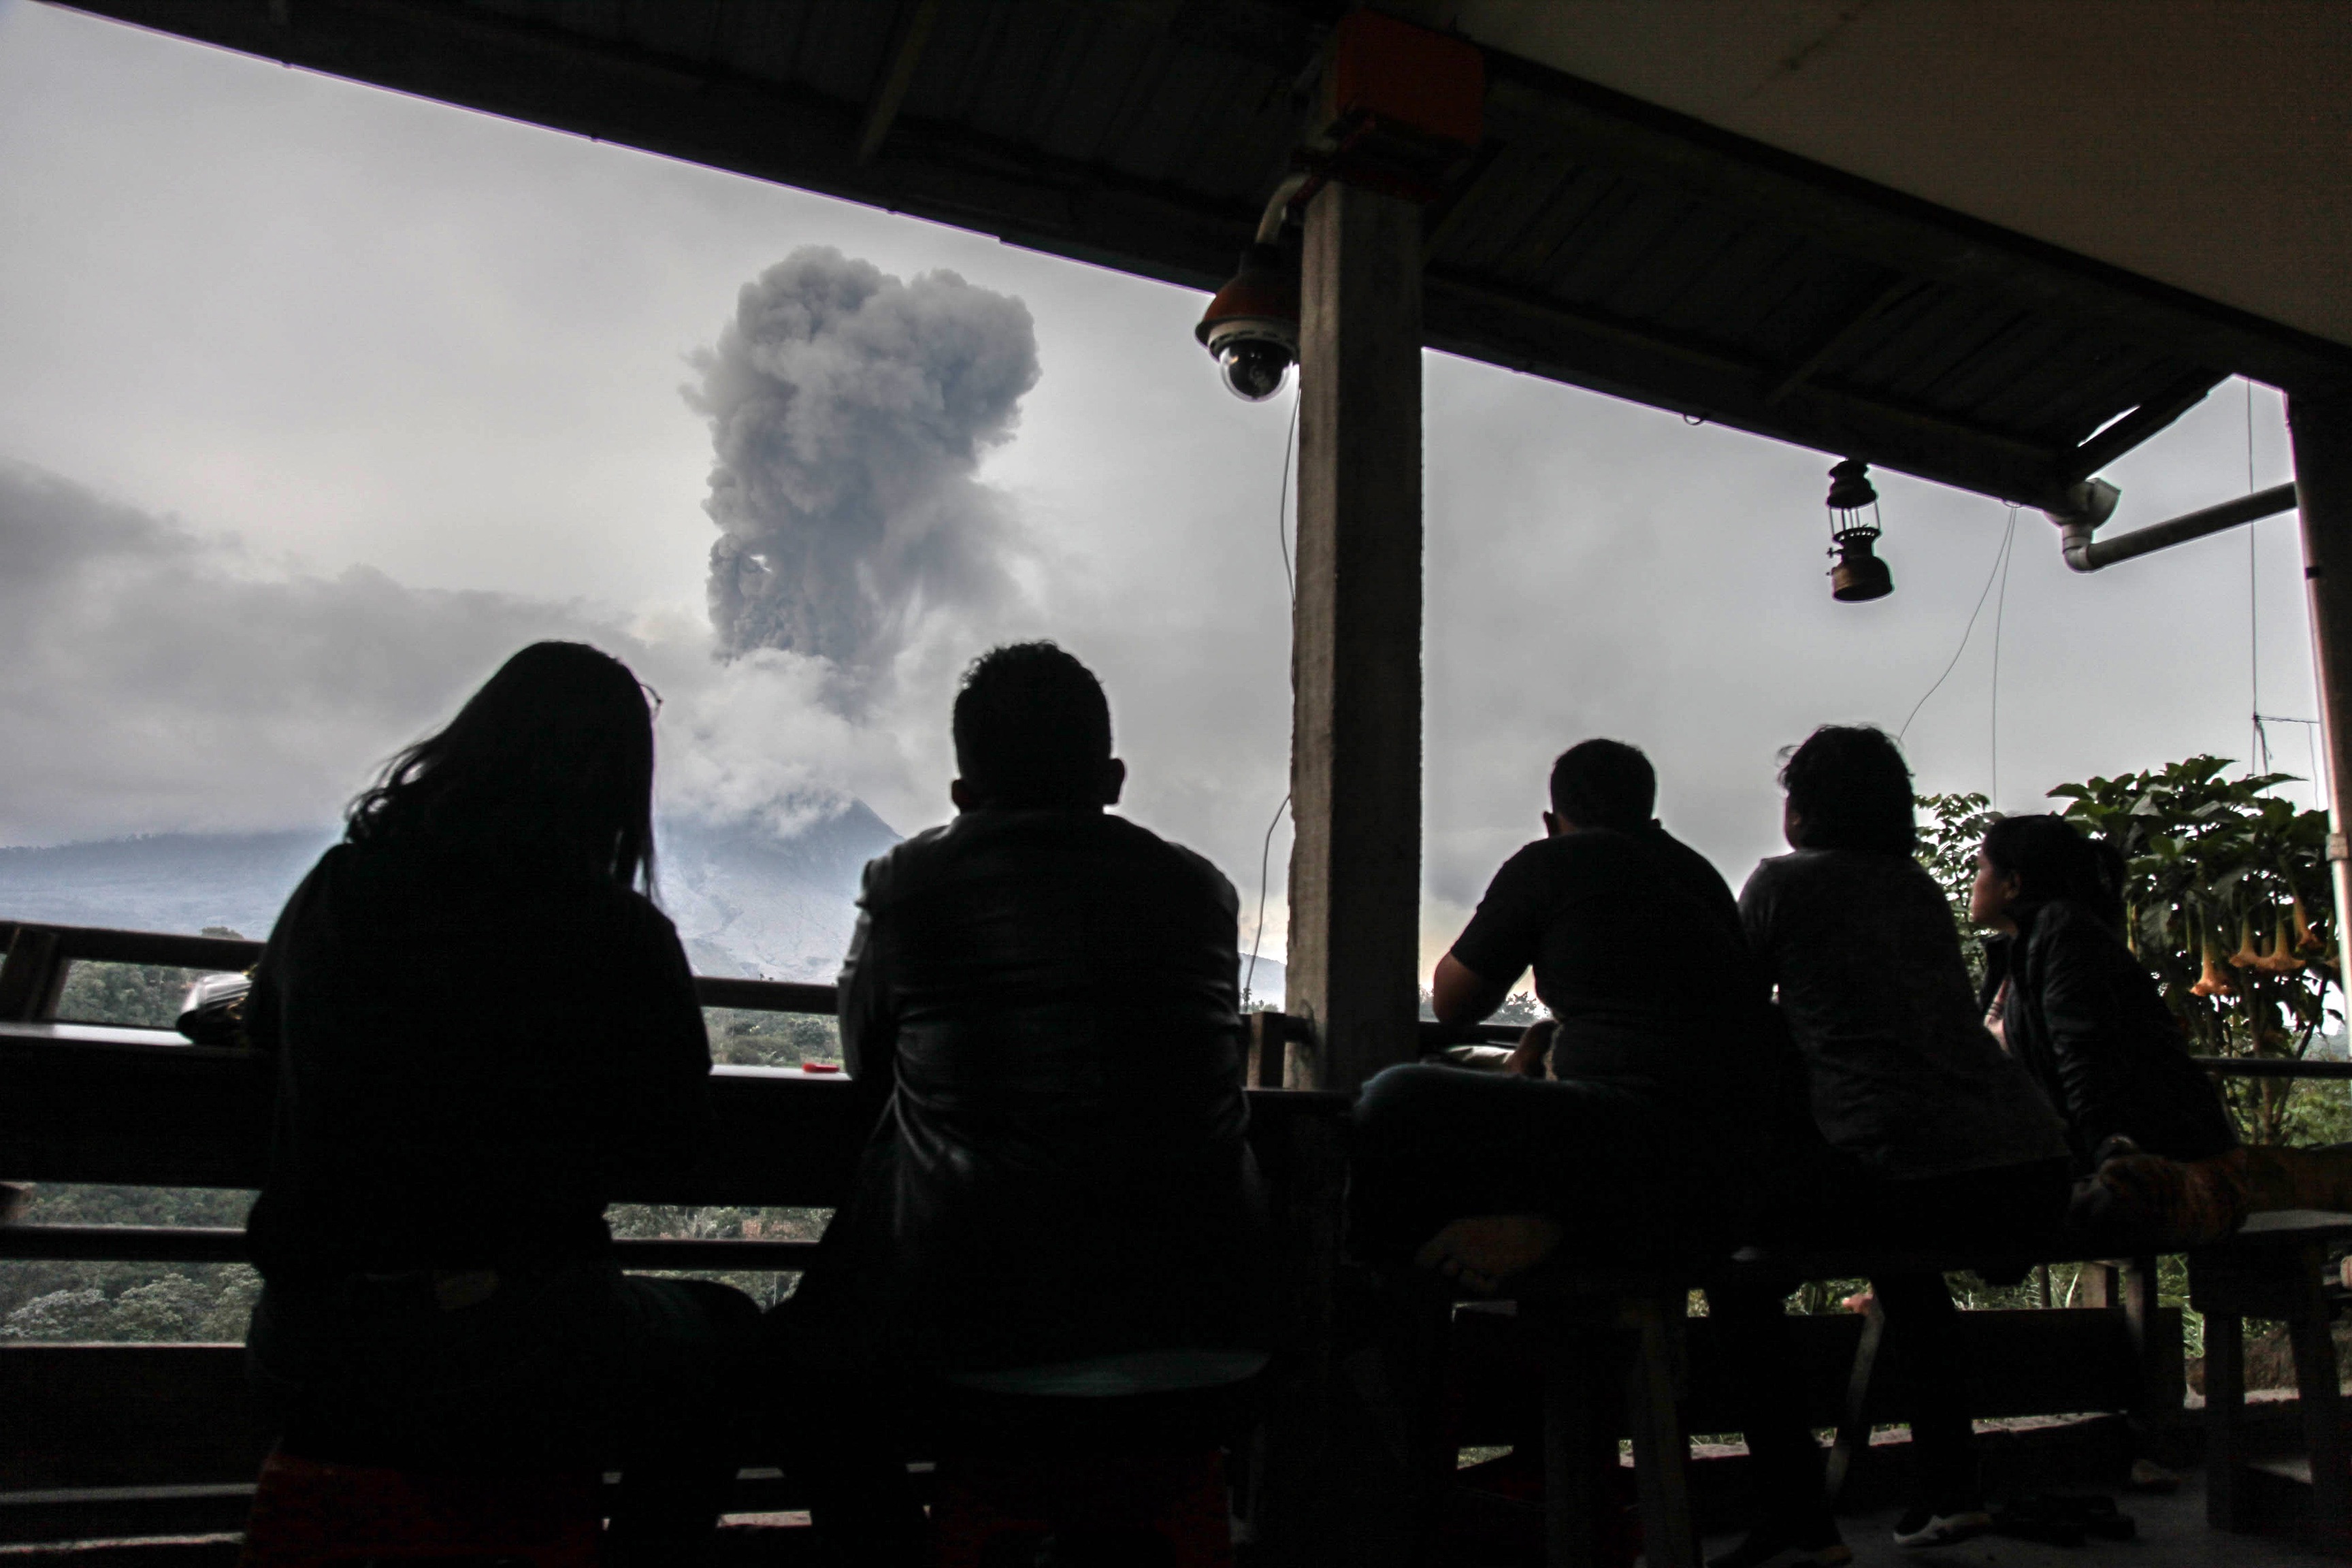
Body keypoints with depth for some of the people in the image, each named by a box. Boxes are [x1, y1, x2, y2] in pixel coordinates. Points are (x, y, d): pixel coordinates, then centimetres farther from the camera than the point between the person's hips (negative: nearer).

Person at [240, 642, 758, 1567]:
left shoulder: (333, 890, -2)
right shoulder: (620, 936, -15)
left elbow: (264, 1031, 19)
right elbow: (670, 1142, -2)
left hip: (303, 1363, 5)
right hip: (508, 1368, -5)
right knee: (727, 1332, 21)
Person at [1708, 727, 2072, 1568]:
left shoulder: (1783, 881, 5)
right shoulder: (1922, 889, 22)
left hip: (1902, 1171, -7)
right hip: (2034, 1181, 7)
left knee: (1736, 1261, 13)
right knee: (1904, 1255, 36)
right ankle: (1950, 1488, 31)